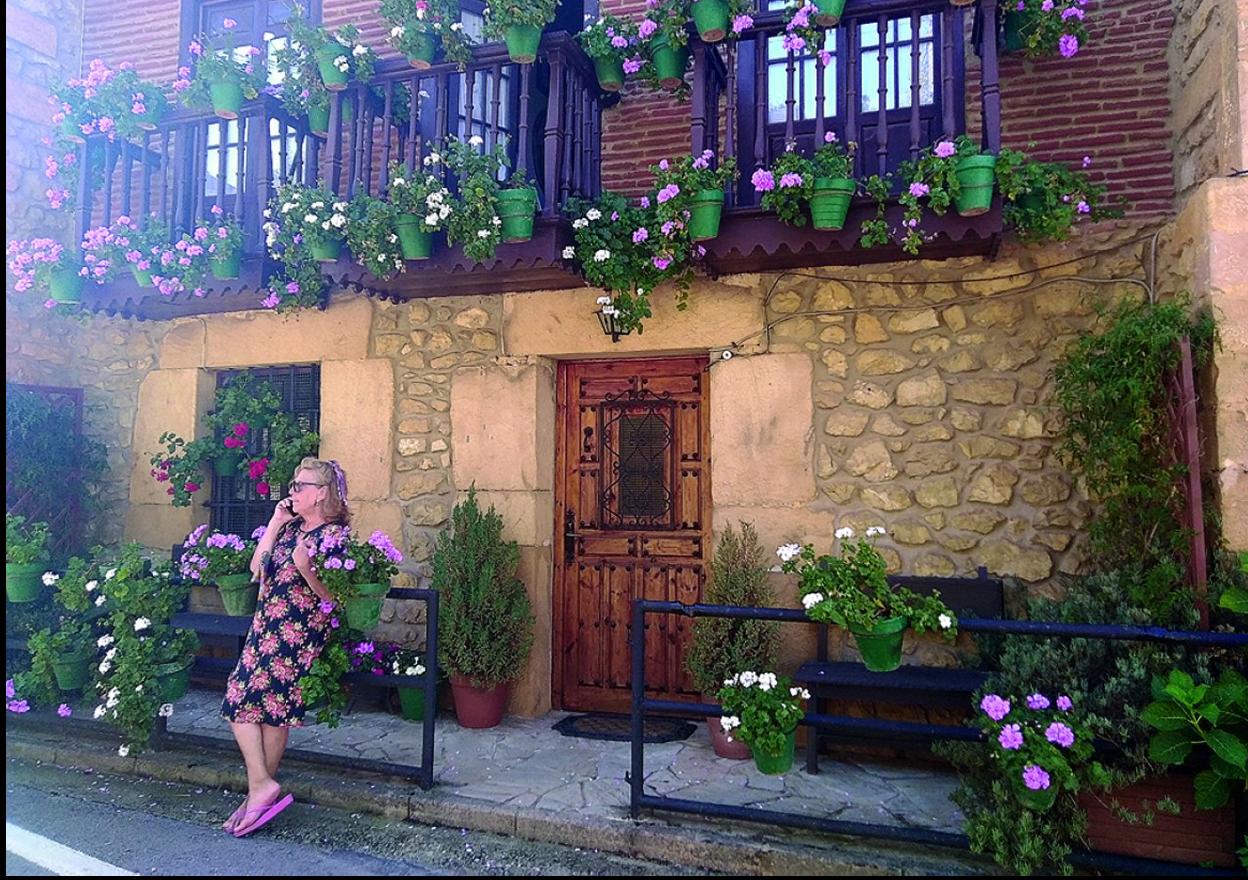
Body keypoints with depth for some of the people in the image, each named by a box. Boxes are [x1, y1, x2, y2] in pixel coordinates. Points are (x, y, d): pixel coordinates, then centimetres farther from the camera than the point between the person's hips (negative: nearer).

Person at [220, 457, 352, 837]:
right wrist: (276, 522, 4)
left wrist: (305, 567, -27)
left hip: (300, 632, -8)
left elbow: (333, 596, -13)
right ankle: (262, 788, 9)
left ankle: (261, 786, 10)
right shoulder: (291, 527, 13)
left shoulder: (336, 534, -9)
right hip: (266, 625, 8)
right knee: (239, 699, 4)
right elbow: (256, 568, 7)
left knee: (273, 706, -3)